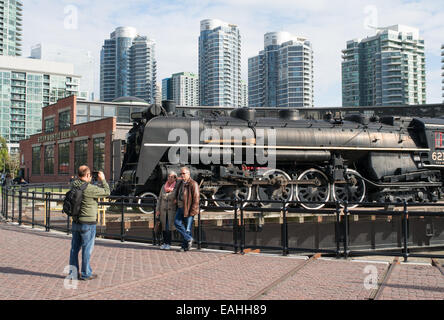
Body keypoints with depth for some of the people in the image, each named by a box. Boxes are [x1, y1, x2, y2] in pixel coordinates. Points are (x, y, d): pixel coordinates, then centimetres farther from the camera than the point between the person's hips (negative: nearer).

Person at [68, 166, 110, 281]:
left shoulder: (74, 186, 1)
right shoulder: (90, 189, -20)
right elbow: (106, 192, -11)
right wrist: (103, 180, 1)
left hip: (75, 223, 7)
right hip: (88, 224, -7)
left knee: (75, 248, 14)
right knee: (87, 249, 2)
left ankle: (73, 272, 22)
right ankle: (86, 274, 9)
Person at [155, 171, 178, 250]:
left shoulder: (177, 187, -4)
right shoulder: (163, 187, 8)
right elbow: (160, 198, 10)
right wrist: (157, 210, 6)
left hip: (172, 210, -4)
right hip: (163, 210, 4)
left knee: (169, 227, -9)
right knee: (164, 227, 4)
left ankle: (168, 244, -2)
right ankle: (165, 243, 14)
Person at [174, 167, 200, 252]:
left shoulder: (193, 184, -14)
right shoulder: (180, 183, 11)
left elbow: (196, 198, -17)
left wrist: (192, 211, -19)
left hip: (189, 209, -7)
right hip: (180, 207, 7)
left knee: (187, 228, -1)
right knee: (177, 223, -7)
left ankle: (185, 246, 10)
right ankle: (189, 239, 2)